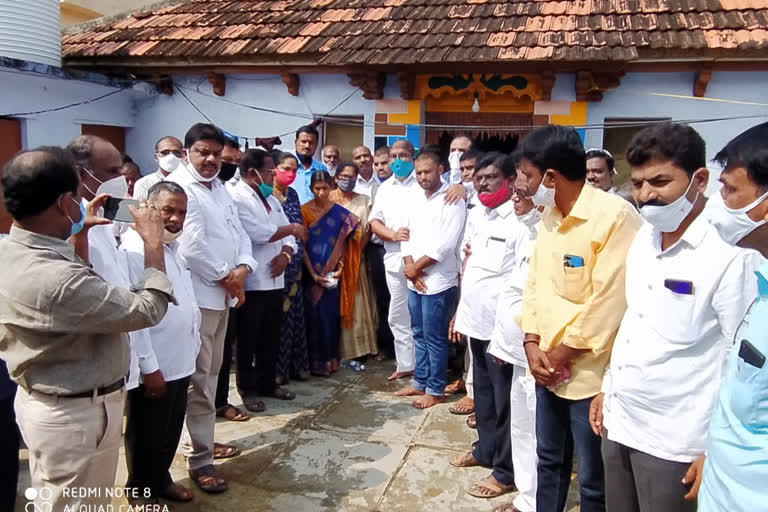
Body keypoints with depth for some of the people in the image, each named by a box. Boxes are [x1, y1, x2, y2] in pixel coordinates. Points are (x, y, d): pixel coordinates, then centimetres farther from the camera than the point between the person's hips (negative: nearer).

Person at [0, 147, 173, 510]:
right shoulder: (56, 279, -35)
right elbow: (146, 310, -24)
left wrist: (78, 238, 9)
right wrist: (153, 242, -14)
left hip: (52, 403, 10)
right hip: (73, 415, -10)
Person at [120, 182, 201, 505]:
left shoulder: (173, 244, 9)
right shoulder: (135, 248, -20)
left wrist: (192, 344, 16)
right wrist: (149, 367, -21)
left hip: (180, 360, 8)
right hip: (154, 367, -8)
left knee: (171, 431, 23)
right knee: (147, 436, 12)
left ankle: (161, 479, 43)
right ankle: (141, 492, 32)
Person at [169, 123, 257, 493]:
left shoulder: (220, 187, 16)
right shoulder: (179, 187, -12)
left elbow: (239, 232, 12)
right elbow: (192, 245, -21)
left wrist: (242, 268, -7)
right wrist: (226, 277, -11)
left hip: (222, 294, 9)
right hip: (197, 295, -9)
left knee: (210, 374, 18)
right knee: (199, 379, -2)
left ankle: (199, 440, 33)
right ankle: (199, 459, 9)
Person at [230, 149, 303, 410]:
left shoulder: (270, 198, 15)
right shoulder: (237, 198, -12)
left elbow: (288, 236, 12)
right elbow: (259, 233, -22)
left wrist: (285, 254, -9)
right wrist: (292, 228, -8)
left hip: (274, 280, 8)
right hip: (251, 282, -8)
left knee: (271, 338, 16)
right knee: (248, 340, 6)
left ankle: (268, 383, 30)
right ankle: (247, 389, 20)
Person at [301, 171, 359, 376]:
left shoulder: (340, 212, 2)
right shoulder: (304, 211, -5)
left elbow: (342, 243, 4)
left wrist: (338, 268, -7)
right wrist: (313, 274, -13)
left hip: (331, 273, 2)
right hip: (312, 273, -2)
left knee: (331, 314, 5)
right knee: (315, 315, 1)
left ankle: (331, 359, 18)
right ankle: (316, 361, 11)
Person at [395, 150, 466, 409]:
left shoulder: (453, 200, -12)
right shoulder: (414, 197, 10)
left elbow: (446, 244, -18)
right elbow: (407, 234, 10)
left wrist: (416, 267, -10)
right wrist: (410, 267, -5)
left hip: (439, 280, -7)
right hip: (414, 280, 7)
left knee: (434, 337, 2)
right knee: (419, 334, 16)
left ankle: (435, 390, 15)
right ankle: (420, 381, 29)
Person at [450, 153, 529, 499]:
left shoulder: (520, 222, -17)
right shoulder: (474, 215, 8)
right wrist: (460, 312, 16)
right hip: (476, 320, 7)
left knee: (504, 399, 7)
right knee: (483, 393, 21)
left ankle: (506, 470, 21)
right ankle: (485, 449, 39)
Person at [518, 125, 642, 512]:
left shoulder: (615, 216, -18)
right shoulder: (549, 216, 8)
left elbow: (610, 300, -20)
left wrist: (563, 353, -13)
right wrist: (533, 344, -2)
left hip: (589, 371, -7)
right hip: (549, 367, 7)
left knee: (594, 480, 9)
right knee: (549, 461, 23)